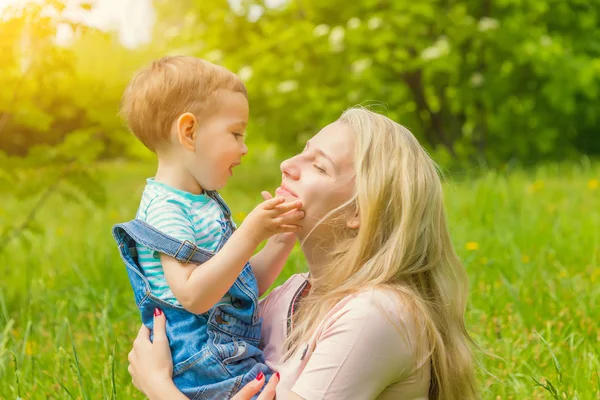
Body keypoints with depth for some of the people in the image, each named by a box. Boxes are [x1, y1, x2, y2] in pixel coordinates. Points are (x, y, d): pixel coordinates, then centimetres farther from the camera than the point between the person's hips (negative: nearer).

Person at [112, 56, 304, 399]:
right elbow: (193, 296, -23)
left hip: (236, 354, 10)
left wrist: (283, 237, 6)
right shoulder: (164, 209, -12)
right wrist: (249, 234, -24)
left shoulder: (208, 202, 18)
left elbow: (247, 284, 20)